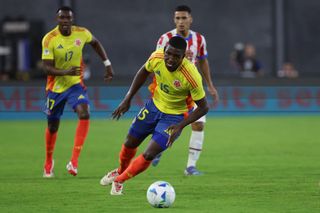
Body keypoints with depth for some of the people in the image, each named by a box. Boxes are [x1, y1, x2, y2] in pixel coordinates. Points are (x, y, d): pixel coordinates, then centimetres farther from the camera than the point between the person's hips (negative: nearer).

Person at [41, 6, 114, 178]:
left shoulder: (82, 33, -10)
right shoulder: (49, 39, -18)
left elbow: (95, 43, 13)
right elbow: (47, 67, -21)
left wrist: (107, 64, 10)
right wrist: (66, 72, -37)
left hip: (76, 84, 1)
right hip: (56, 87, -1)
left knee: (84, 114, -26)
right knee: (52, 126, 11)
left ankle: (74, 161, -25)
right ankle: (48, 162, 38)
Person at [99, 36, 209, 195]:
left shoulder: (191, 76, -35)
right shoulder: (157, 57, -23)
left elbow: (203, 107, -22)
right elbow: (144, 72, 2)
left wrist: (181, 126, -29)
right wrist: (128, 98, 0)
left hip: (174, 116, -4)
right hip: (154, 105, 4)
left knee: (148, 155, -12)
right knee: (130, 144, 18)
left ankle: (119, 181, 15)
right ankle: (120, 171, 51)